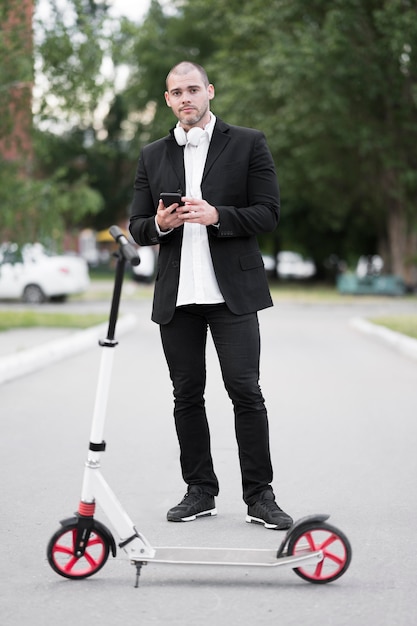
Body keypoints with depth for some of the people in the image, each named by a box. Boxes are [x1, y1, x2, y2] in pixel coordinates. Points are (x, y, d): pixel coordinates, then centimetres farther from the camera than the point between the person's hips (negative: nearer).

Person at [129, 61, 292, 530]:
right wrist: (160, 224, -8)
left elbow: (268, 214, -2)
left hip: (231, 290, -3)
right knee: (187, 395, 7)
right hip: (176, 296, 4)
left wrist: (216, 215, -17)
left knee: (245, 390, -6)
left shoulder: (248, 144, 4)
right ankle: (200, 491, 17)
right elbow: (137, 225, 15)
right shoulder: (152, 156, 15)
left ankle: (259, 496, 1)